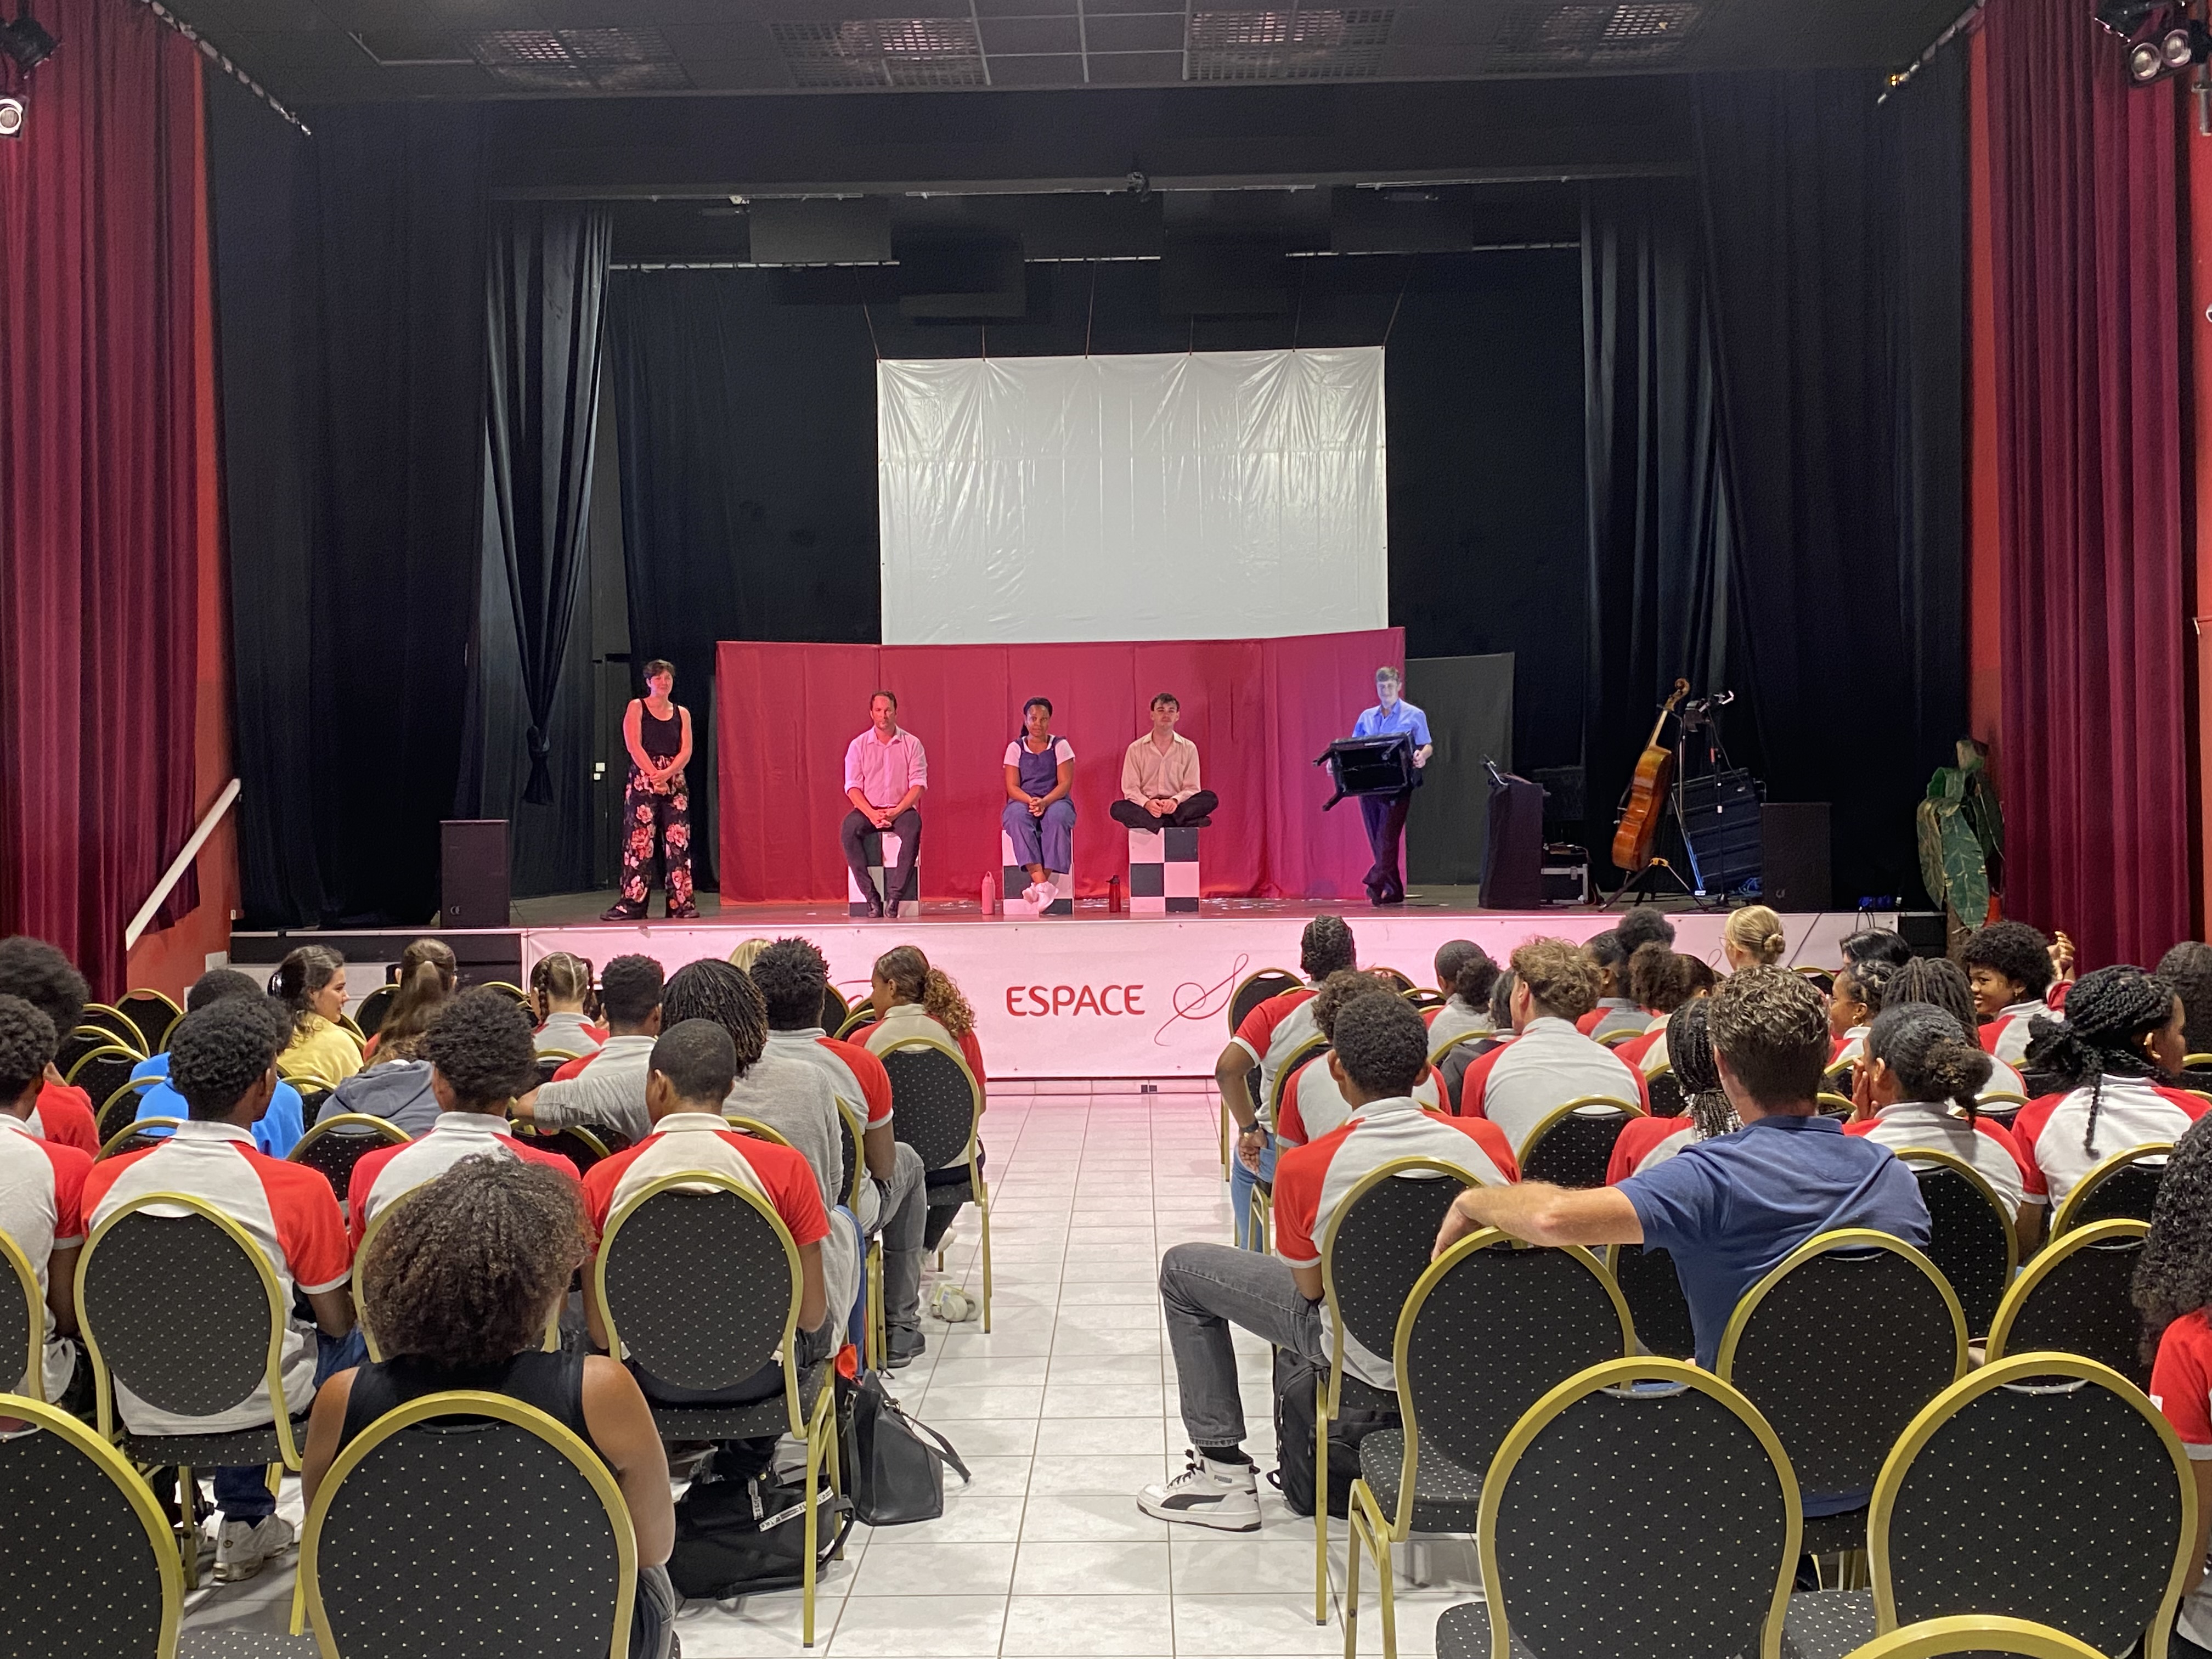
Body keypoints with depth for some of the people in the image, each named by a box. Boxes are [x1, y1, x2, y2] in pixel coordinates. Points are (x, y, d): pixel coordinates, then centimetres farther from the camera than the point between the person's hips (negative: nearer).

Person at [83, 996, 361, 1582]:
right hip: (252, 1405, -4)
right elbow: (337, 1323, -6)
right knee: (359, 1343, 23)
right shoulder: (299, 1188, -18)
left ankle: (248, 1522, 36)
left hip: (142, 1409, 4)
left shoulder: (107, 1178, -6)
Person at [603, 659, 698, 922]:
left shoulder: (682, 713, 13)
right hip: (642, 780, -3)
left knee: (678, 842, -1)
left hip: (675, 781, 3)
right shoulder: (636, 708, 4)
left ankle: (681, 902, 1)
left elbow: (686, 751, 3)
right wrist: (655, 777, -15)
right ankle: (632, 903, -6)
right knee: (639, 842, -6)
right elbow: (634, 746, -7)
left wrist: (667, 773, -15)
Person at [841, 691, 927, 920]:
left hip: (901, 809, -1)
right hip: (868, 809, 1)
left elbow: (919, 785, -2)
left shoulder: (911, 744, 4)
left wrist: (896, 812, -16)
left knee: (912, 828, -36)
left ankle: (895, 896, -34)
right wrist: (872, 814, -17)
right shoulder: (858, 745, 6)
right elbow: (853, 787, 0)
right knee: (849, 829, -32)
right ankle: (871, 896, -29)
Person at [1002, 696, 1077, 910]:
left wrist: (1045, 802, -21)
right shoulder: (1015, 748, 9)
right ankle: (1042, 884, -46)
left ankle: (1039, 885, -39)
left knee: (1056, 817, -37)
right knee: (1018, 818, -36)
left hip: (1055, 802, -1)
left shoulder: (1060, 746, 6)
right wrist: (1031, 801, -20)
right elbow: (1012, 787, 1)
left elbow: (1065, 783, -4)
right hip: (1022, 802, 1)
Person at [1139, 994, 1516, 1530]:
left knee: (1183, 1270, 13)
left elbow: (1311, 1288, -8)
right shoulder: (1486, 1139, -14)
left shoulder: (1305, 1168, -22)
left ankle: (1225, 1474, 17)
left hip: (1370, 1358, -4)